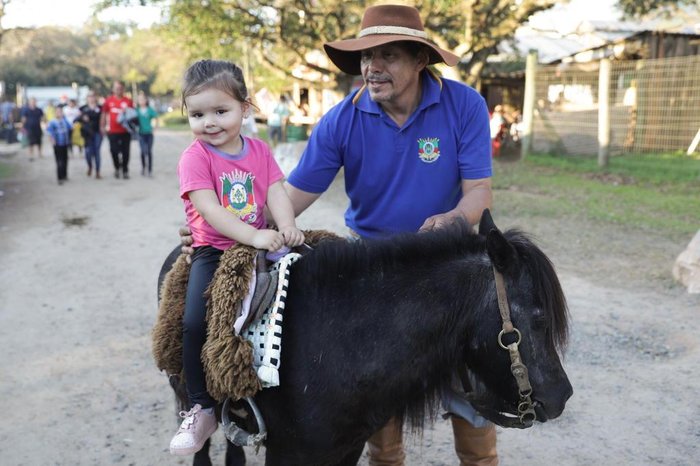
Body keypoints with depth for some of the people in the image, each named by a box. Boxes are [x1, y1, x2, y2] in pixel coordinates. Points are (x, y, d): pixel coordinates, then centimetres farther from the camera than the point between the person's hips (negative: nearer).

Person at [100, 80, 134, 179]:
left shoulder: (128, 101, 0)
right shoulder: (108, 100, 2)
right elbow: (104, 114, 8)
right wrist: (102, 126, 5)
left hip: (125, 131, 0)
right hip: (113, 131, 0)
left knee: (125, 152, 3)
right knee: (114, 151, 2)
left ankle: (125, 171, 16)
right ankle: (117, 168, 25)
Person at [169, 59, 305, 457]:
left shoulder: (260, 151, 6)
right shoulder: (195, 157, -7)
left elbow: (276, 192, -5)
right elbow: (209, 208, -20)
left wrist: (287, 226, -26)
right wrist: (253, 236, -32)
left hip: (260, 244, 4)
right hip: (213, 251, -4)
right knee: (195, 323, -21)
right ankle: (203, 409, -4)